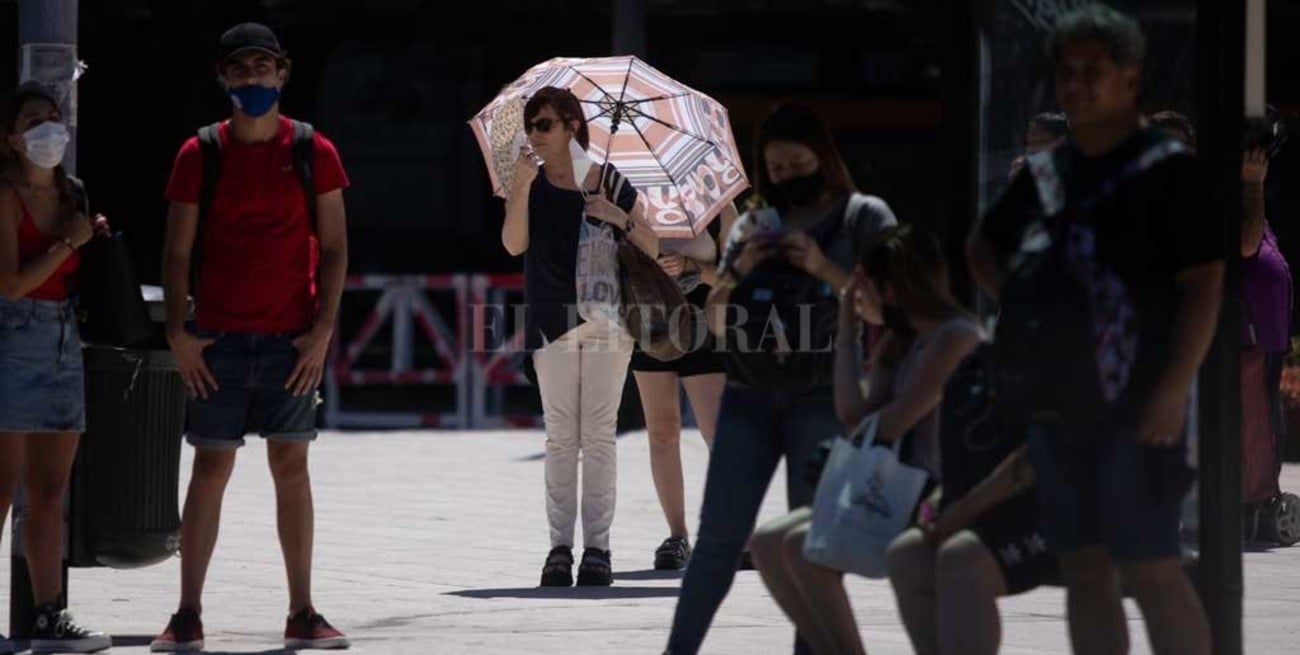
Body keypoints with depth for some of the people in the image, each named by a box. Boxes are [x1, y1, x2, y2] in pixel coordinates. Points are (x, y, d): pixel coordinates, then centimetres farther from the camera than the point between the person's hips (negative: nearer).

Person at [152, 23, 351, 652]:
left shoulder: (313, 152, 3)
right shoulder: (200, 154, 3)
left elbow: (333, 247, 4)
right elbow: (178, 251, 3)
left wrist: (323, 329, -5)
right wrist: (178, 330, -6)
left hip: (291, 338, 0)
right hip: (218, 339, 0)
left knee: (291, 468, 2)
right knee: (210, 467, 0)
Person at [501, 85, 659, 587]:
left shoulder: (610, 183, 2)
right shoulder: (531, 184, 4)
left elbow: (652, 249, 4)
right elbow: (514, 244, -11)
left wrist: (620, 218, -14)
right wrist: (522, 186, -20)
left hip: (605, 317, -1)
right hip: (552, 321, 1)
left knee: (598, 434, -2)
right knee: (560, 437, 0)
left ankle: (597, 547, -1)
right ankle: (559, 548, 1)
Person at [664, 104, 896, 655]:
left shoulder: (864, 218, 6)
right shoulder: (755, 227, 18)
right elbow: (715, 321, 18)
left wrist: (824, 269, -13)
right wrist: (737, 271, 0)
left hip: (822, 396, -3)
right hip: (749, 395, 3)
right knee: (719, 534, -2)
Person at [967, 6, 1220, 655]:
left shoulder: (1166, 170, -6)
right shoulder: (1046, 174, 13)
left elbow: (1203, 286, -11)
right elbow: (982, 247, 30)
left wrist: (1174, 390, -19)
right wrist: (1019, 304, 11)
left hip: (1133, 405, -7)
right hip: (1055, 400, 7)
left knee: (1150, 569, -11)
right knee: (1084, 569, 8)